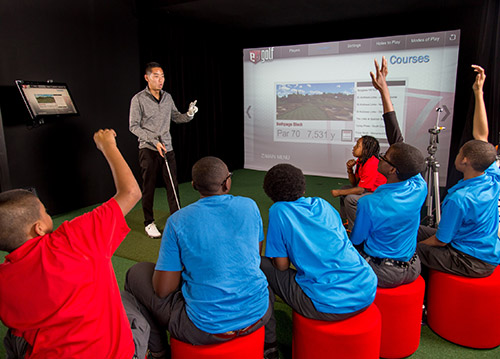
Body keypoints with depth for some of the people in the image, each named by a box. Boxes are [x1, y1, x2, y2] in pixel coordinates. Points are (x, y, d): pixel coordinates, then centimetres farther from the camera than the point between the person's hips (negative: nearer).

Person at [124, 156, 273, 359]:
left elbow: (163, 289, -8)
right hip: (258, 315, 4)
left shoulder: (178, 221, -13)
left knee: (137, 273, 14)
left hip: (206, 330, -3)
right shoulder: (249, 206, -4)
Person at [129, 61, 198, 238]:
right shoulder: (138, 99, -6)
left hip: (167, 149, 4)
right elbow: (133, 126, -7)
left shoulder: (167, 97, 9)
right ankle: (149, 223, 18)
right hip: (148, 150, -4)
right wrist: (154, 141, -16)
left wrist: (189, 114, -4)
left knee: (173, 186, 4)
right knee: (149, 188, 4)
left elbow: (176, 117, 18)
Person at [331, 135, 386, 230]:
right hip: (369, 190, 10)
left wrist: (338, 192, -19)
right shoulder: (361, 161, 1)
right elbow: (354, 184, 7)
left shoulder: (371, 165, -28)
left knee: (350, 199, -25)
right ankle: (345, 220, 19)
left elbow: (360, 190, -27)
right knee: (345, 189, 12)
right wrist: (350, 169, -10)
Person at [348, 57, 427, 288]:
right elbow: (397, 140, -9)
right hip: (411, 270, 6)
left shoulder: (369, 204, -31)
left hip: (380, 274, -6)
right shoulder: (419, 189, -15)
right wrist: (384, 90, -5)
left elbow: (356, 241, -14)